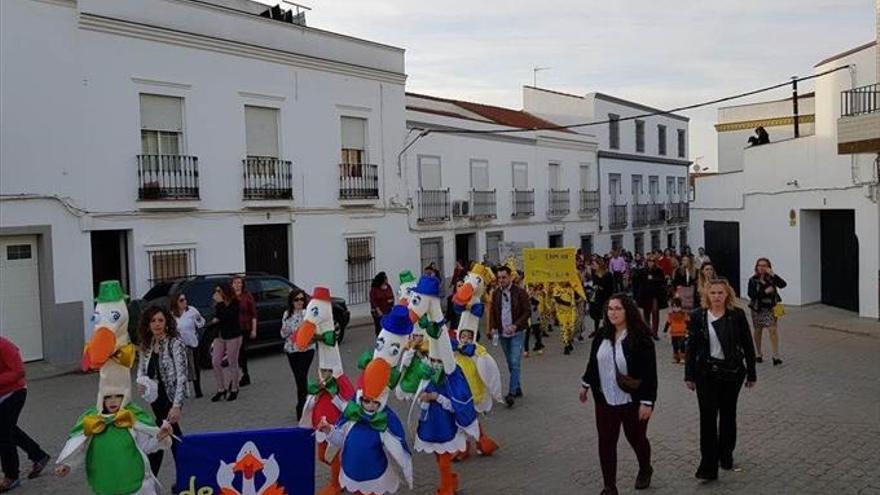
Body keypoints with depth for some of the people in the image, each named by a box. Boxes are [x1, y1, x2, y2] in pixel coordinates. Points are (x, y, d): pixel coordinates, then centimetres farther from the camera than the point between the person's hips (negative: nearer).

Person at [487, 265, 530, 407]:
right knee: (510, 364, 13)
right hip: (502, 333, 5)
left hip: (516, 333, -5)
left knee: (515, 363, -11)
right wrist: (492, 328, -4)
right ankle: (517, 389, 27)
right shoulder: (496, 293, 6)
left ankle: (512, 393, -12)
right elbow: (493, 312, 12)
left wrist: (515, 325, -20)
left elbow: (526, 312, -8)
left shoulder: (520, 292, -8)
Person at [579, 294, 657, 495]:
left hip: (632, 401, -4)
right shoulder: (602, 335, 1)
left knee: (636, 438, 16)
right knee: (606, 443, 4)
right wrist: (586, 384, 19)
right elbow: (593, 362, 15)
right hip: (605, 400, 4)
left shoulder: (641, 338, -16)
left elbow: (650, 372, -16)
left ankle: (645, 470, 46)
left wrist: (647, 402, -18)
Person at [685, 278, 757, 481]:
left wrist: (751, 373, 3)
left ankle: (725, 454, 36)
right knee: (707, 417, -5)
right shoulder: (698, 316, -4)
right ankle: (708, 466, -2)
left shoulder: (737, 315, -5)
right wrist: (689, 375, 1)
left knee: (728, 414, 15)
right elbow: (691, 347, 1)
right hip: (706, 372, -1)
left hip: (732, 372, 1)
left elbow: (747, 345, 1)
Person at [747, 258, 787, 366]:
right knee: (758, 331, 13)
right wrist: (765, 291, -22)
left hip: (770, 308, 0)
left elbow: (783, 284, -18)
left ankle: (775, 356, -11)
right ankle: (758, 354, 29)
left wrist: (773, 275, -25)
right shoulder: (753, 280, -5)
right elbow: (751, 294, -15)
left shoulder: (771, 278, -2)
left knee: (773, 330, -12)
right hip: (758, 309, 1)